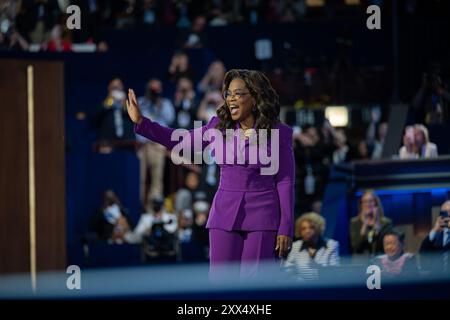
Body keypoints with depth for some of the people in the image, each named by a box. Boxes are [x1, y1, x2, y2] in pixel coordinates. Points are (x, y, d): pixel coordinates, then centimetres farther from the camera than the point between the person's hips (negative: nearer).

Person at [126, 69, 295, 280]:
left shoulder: (279, 133, -4)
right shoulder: (220, 127, 5)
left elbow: (285, 182, -4)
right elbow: (180, 141, 9)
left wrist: (286, 229, -8)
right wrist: (141, 122, -1)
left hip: (263, 218, -3)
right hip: (226, 216, 3)